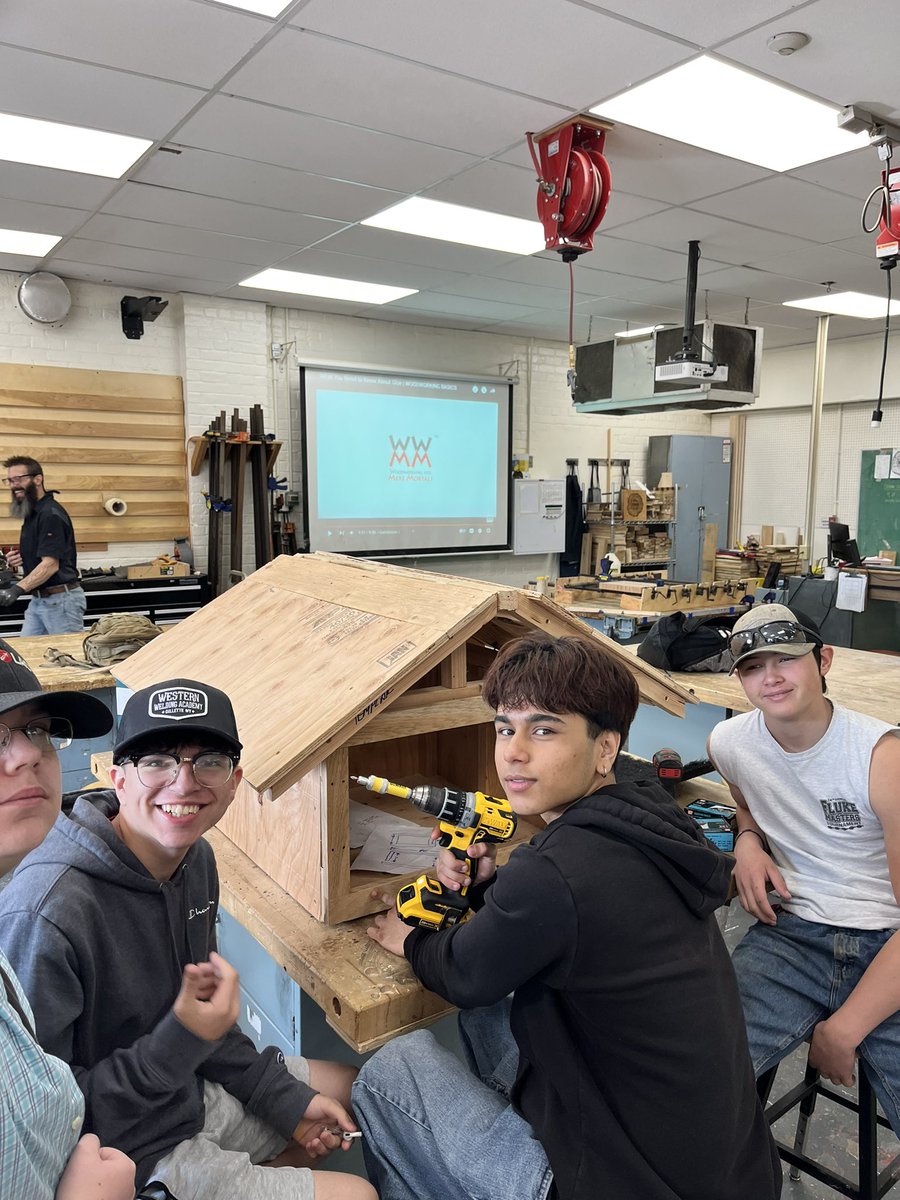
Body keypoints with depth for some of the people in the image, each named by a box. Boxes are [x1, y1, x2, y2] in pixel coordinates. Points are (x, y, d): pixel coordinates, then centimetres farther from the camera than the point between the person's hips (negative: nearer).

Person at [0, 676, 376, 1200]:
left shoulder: (195, 857, -6)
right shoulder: (46, 914, -33)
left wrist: (285, 1096, 4)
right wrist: (179, 1042, -31)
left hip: (195, 1092, 8)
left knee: (354, 1086, 19)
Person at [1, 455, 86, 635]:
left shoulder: (51, 514, -16)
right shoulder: (32, 513, 14)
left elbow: (50, 564, -24)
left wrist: (18, 589, -34)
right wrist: (19, 559, 4)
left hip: (61, 600, -10)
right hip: (38, 600, 10)